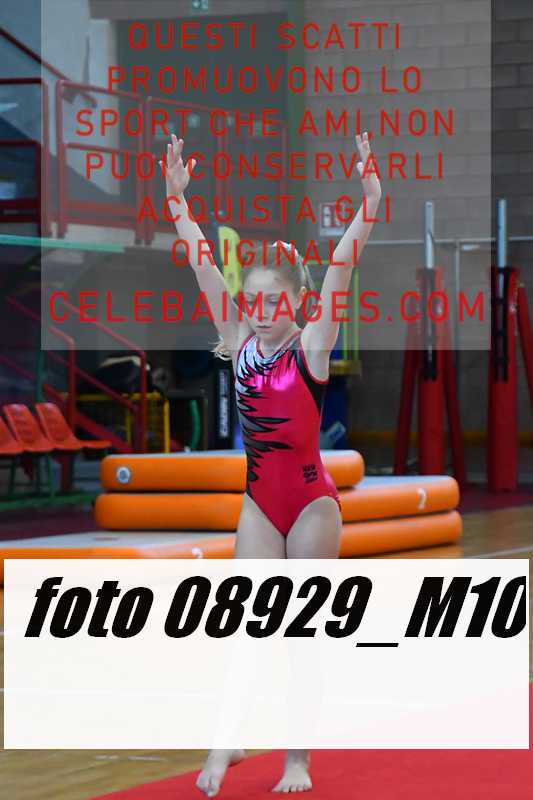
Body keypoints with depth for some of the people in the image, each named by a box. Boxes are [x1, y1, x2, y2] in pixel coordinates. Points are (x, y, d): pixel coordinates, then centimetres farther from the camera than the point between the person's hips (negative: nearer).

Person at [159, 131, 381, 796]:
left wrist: (368, 203, -29)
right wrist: (179, 201, -5)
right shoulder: (238, 343, 0)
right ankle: (227, 742, -1)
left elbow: (341, 267, -20)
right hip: (259, 501, 3)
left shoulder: (311, 344, -10)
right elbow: (203, 266, -1)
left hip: (312, 501, -3)